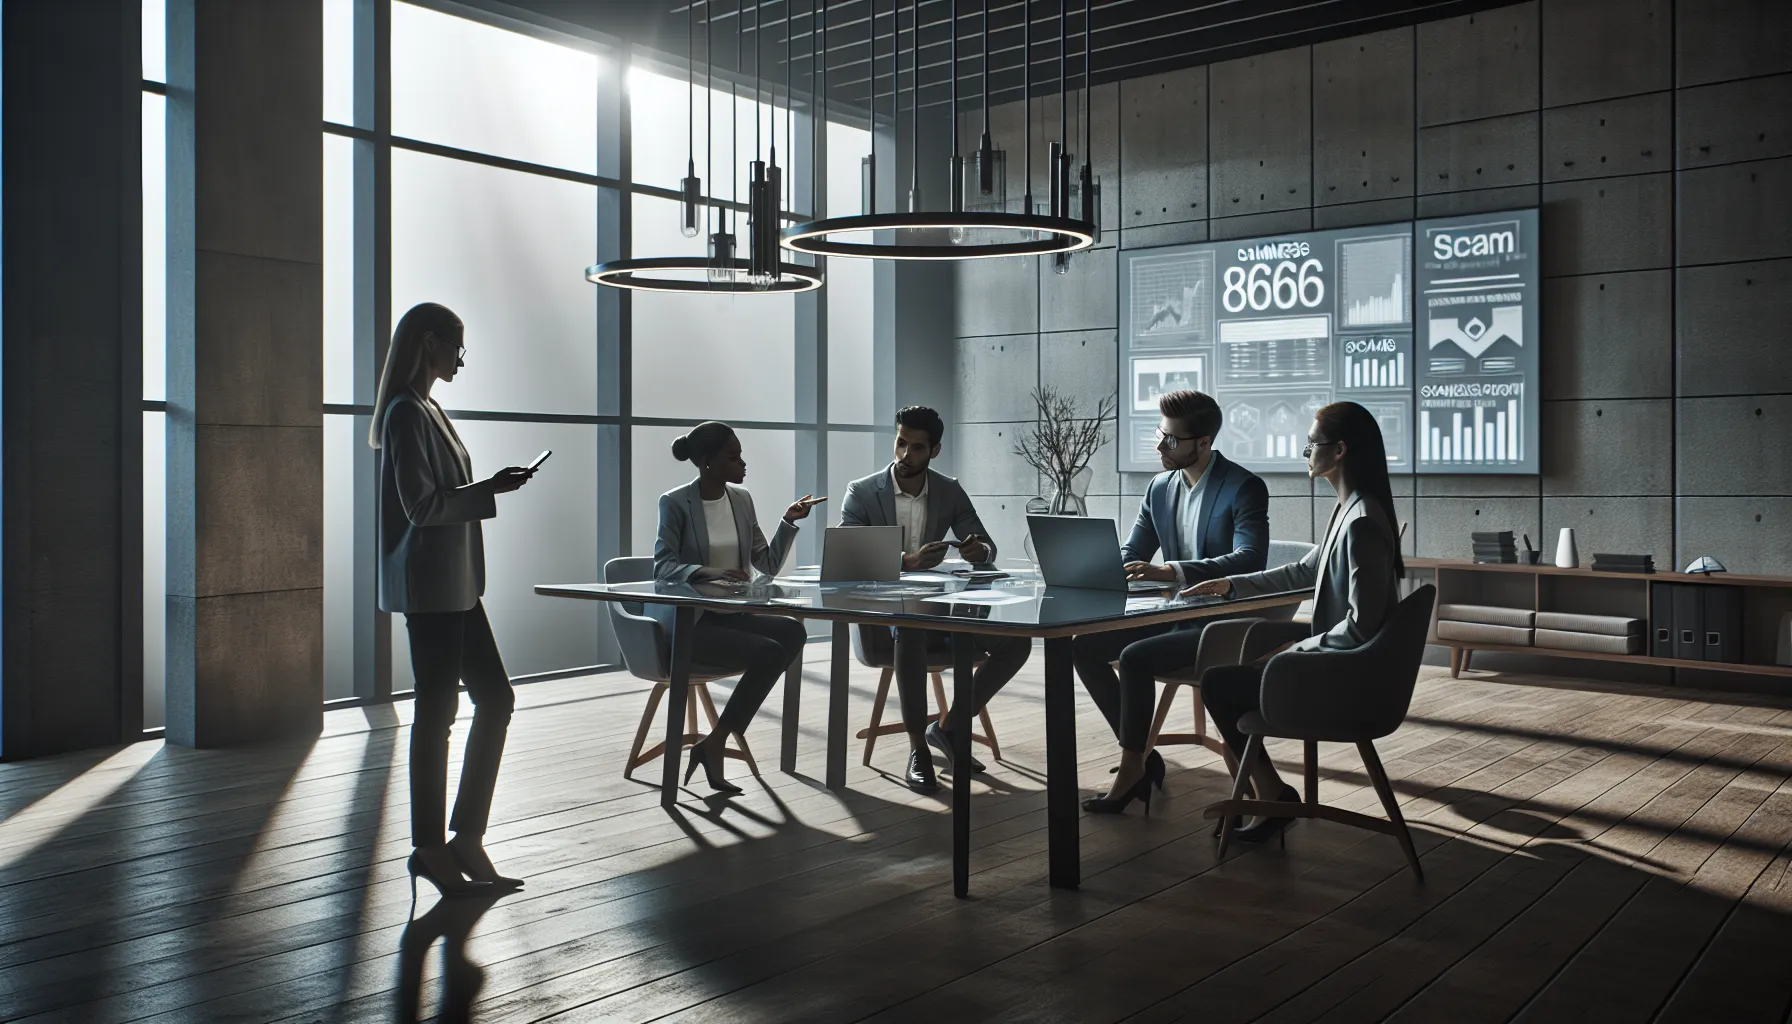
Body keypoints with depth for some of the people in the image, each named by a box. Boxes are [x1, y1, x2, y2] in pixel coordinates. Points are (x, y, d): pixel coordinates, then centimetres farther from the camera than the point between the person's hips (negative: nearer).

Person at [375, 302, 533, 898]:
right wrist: (488, 490, -13)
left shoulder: (425, 410, 18)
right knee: (437, 712, -3)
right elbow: (421, 504, -19)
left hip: (454, 583, 10)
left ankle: (467, 837, 16)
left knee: (496, 698, 10)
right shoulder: (407, 413, -12)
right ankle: (431, 847, 8)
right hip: (428, 585, -10)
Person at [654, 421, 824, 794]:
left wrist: (789, 522, -2)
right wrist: (710, 572, -31)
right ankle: (713, 745, -13)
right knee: (768, 652, -28)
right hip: (687, 621, -6)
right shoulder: (675, 503, -7)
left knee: (793, 632, -23)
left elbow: (769, 565, 11)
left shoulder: (741, 499, 10)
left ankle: (714, 743, -18)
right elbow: (663, 568, -15)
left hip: (730, 615, 7)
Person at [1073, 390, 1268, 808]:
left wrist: (1172, 571, -40)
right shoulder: (1160, 487, 7)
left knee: (1135, 659, -28)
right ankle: (1142, 754, 3)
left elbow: (1250, 559, -28)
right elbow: (1130, 554, 11)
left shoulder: (1245, 488, -14)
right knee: (1084, 647, -5)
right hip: (1176, 613, 8)